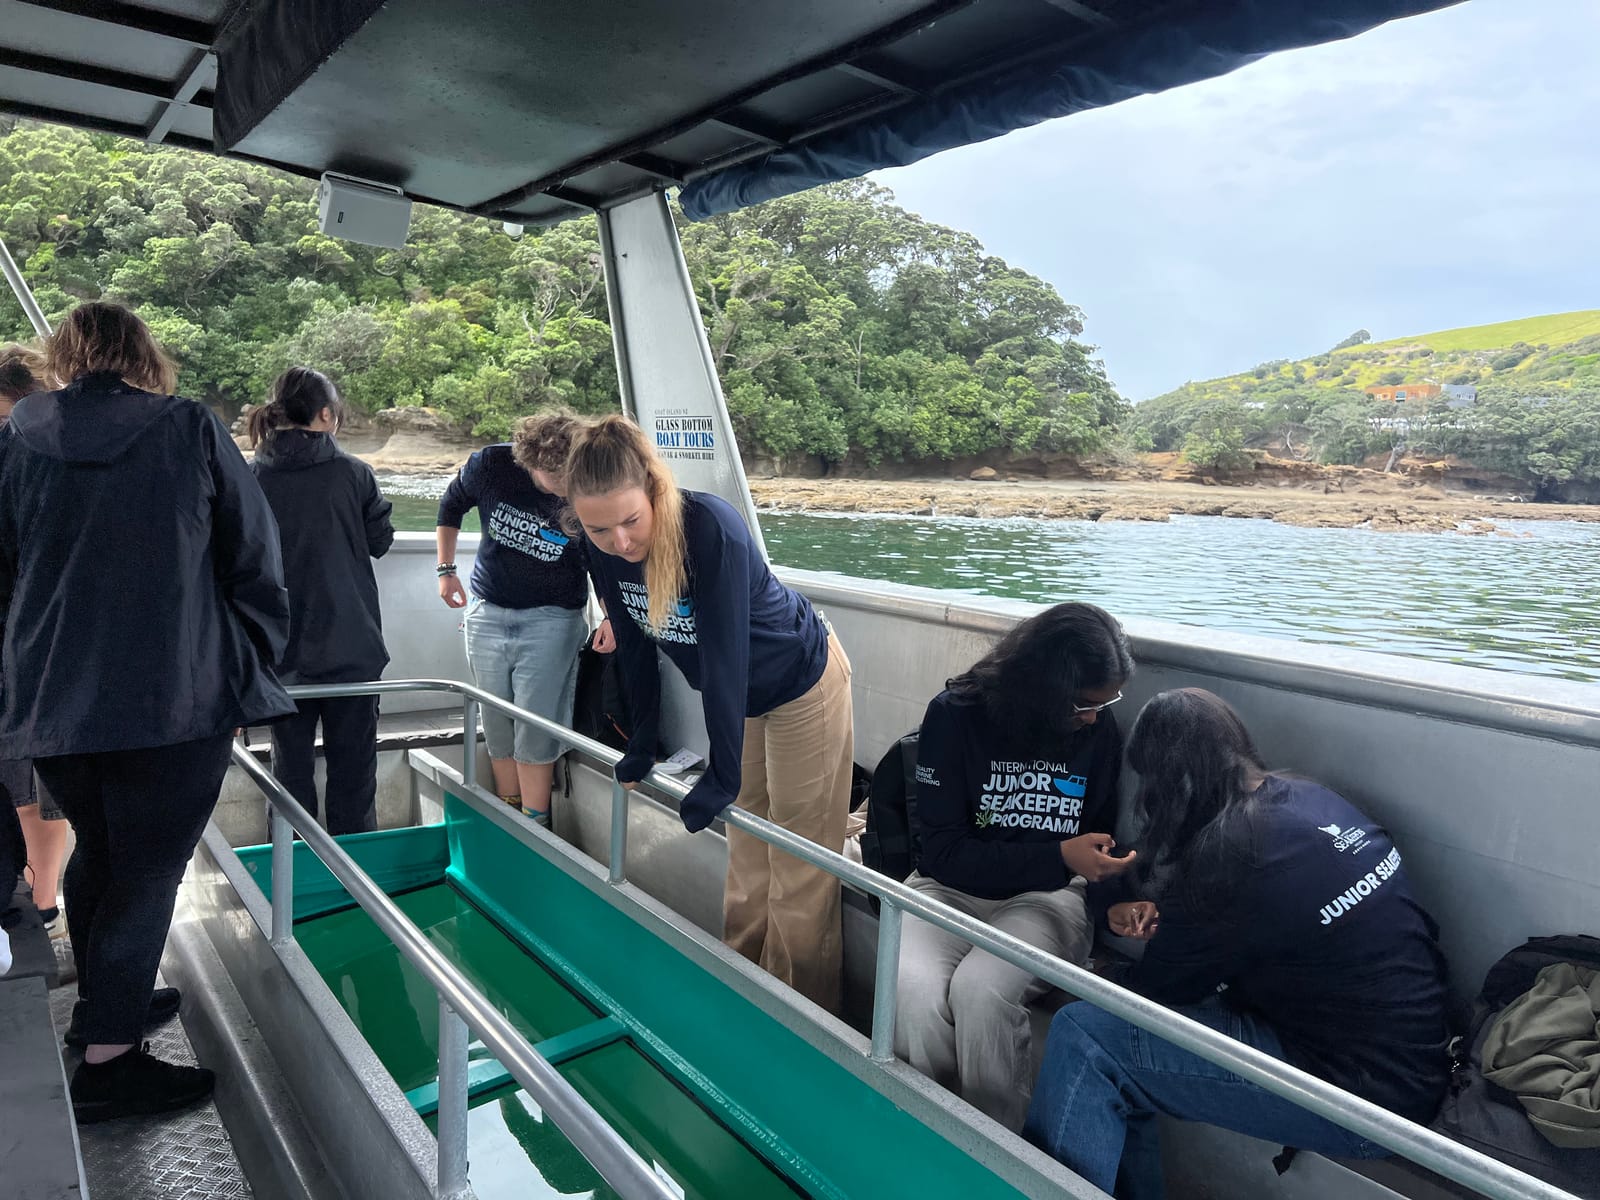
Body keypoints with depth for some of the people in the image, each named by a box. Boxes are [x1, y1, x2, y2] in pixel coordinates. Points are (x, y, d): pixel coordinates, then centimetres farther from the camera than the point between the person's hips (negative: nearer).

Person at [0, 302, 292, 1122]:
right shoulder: (195, 432, -3)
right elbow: (255, 562, -4)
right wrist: (252, 667, 6)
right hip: (179, 701, -4)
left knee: (97, 850, 23)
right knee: (147, 871, 6)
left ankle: (102, 1001, 40)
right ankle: (107, 1060, 11)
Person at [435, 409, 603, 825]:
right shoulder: (490, 465, -13)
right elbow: (451, 507, 9)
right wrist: (446, 569, 9)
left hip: (552, 617, -3)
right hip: (488, 611, 3)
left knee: (535, 728, -4)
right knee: (497, 725, 10)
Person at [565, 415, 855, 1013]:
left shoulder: (713, 529, -36)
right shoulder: (605, 551, -15)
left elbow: (724, 654, -34)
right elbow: (636, 647, -2)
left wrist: (722, 774, -30)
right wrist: (642, 745, 4)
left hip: (802, 686, -6)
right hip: (737, 696, 6)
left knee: (800, 865, 3)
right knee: (746, 853, 18)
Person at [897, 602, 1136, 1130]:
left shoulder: (1101, 731, -2)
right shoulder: (956, 715, -11)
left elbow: (1104, 835, 14)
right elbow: (944, 853, -12)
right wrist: (1060, 857, -22)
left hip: (1048, 895, 1)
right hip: (952, 887, 0)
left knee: (980, 989, -32)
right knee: (910, 988, -31)